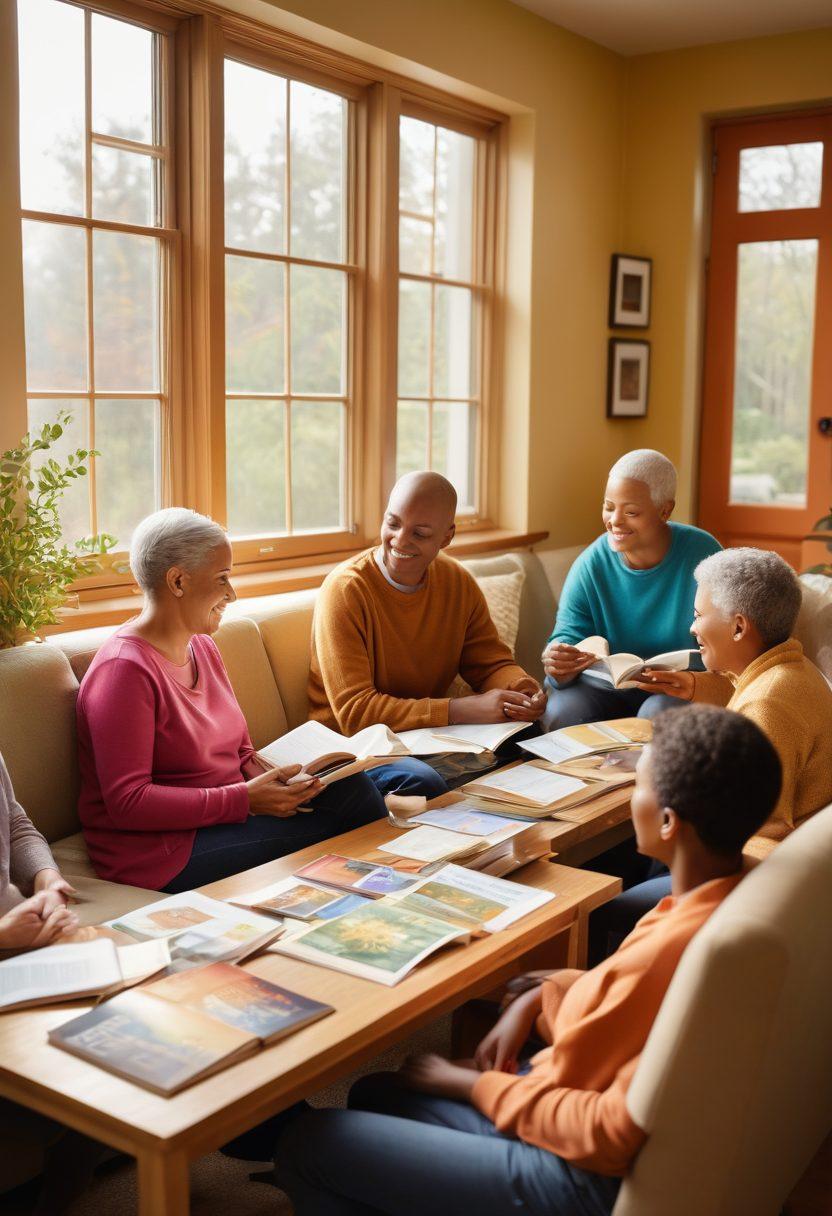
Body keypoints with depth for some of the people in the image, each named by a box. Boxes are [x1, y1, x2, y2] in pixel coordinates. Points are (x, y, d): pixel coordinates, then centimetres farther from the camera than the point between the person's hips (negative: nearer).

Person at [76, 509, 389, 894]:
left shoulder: (202, 646, 13)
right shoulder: (123, 670, -16)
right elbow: (127, 802, -22)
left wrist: (267, 775, -6)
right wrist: (244, 798, -24)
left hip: (227, 814, 9)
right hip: (160, 853, -8)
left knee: (353, 787, -13)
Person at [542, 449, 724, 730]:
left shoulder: (702, 555, -13)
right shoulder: (590, 566, -7)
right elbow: (568, 634, -11)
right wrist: (558, 666, -37)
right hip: (604, 683, 2)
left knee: (659, 714, -34)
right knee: (561, 712, -27)